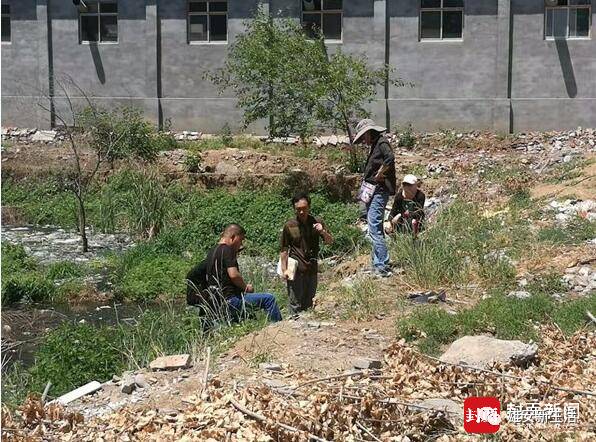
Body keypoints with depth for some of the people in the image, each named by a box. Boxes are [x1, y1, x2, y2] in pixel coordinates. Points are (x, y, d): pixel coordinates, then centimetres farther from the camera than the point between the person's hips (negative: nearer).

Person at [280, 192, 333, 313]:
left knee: (308, 303, 11)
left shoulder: (316, 223, 3)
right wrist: (284, 270, -5)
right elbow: (284, 250, 0)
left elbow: (330, 241, 4)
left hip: (312, 269, 3)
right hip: (296, 270, -3)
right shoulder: (289, 226, -4)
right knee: (295, 304, -2)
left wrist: (323, 232, -17)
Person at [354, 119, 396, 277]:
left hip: (379, 191, -11)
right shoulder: (374, 146, 18)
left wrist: (378, 175, -21)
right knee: (375, 228, 14)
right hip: (371, 192, 11)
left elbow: (390, 158, -30)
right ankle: (377, 263, 21)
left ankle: (382, 266, -14)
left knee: (374, 228, -14)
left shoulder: (382, 143, -12)